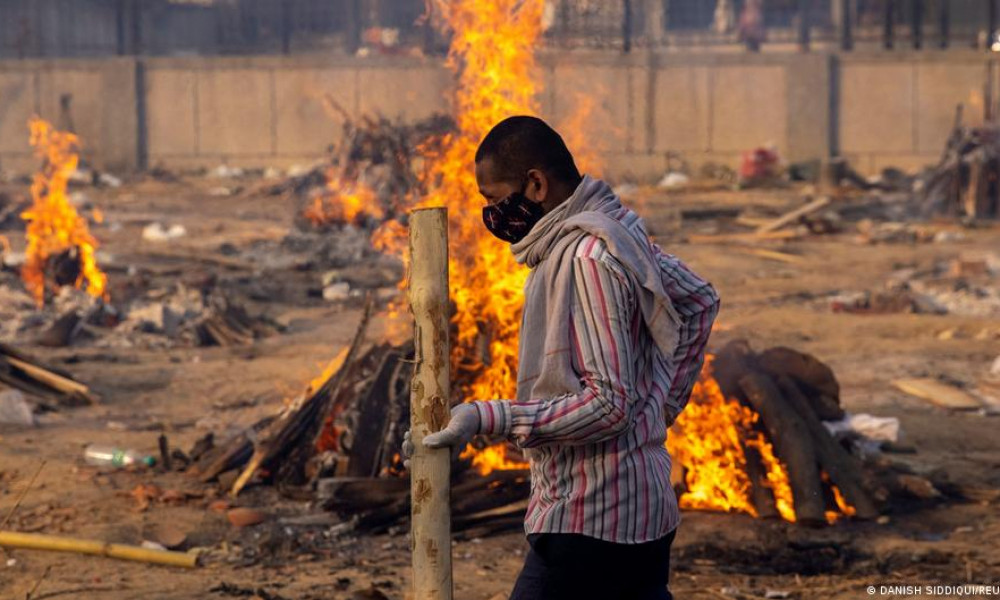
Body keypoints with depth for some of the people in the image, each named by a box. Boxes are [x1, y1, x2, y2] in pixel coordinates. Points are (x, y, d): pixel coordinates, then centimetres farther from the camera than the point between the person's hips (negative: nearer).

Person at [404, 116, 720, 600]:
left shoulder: (587, 258, -19)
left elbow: (608, 405, -23)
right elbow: (700, 301, 24)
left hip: (591, 523, -10)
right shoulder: (617, 231, 10)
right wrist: (665, 405, 20)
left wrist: (487, 418, -24)